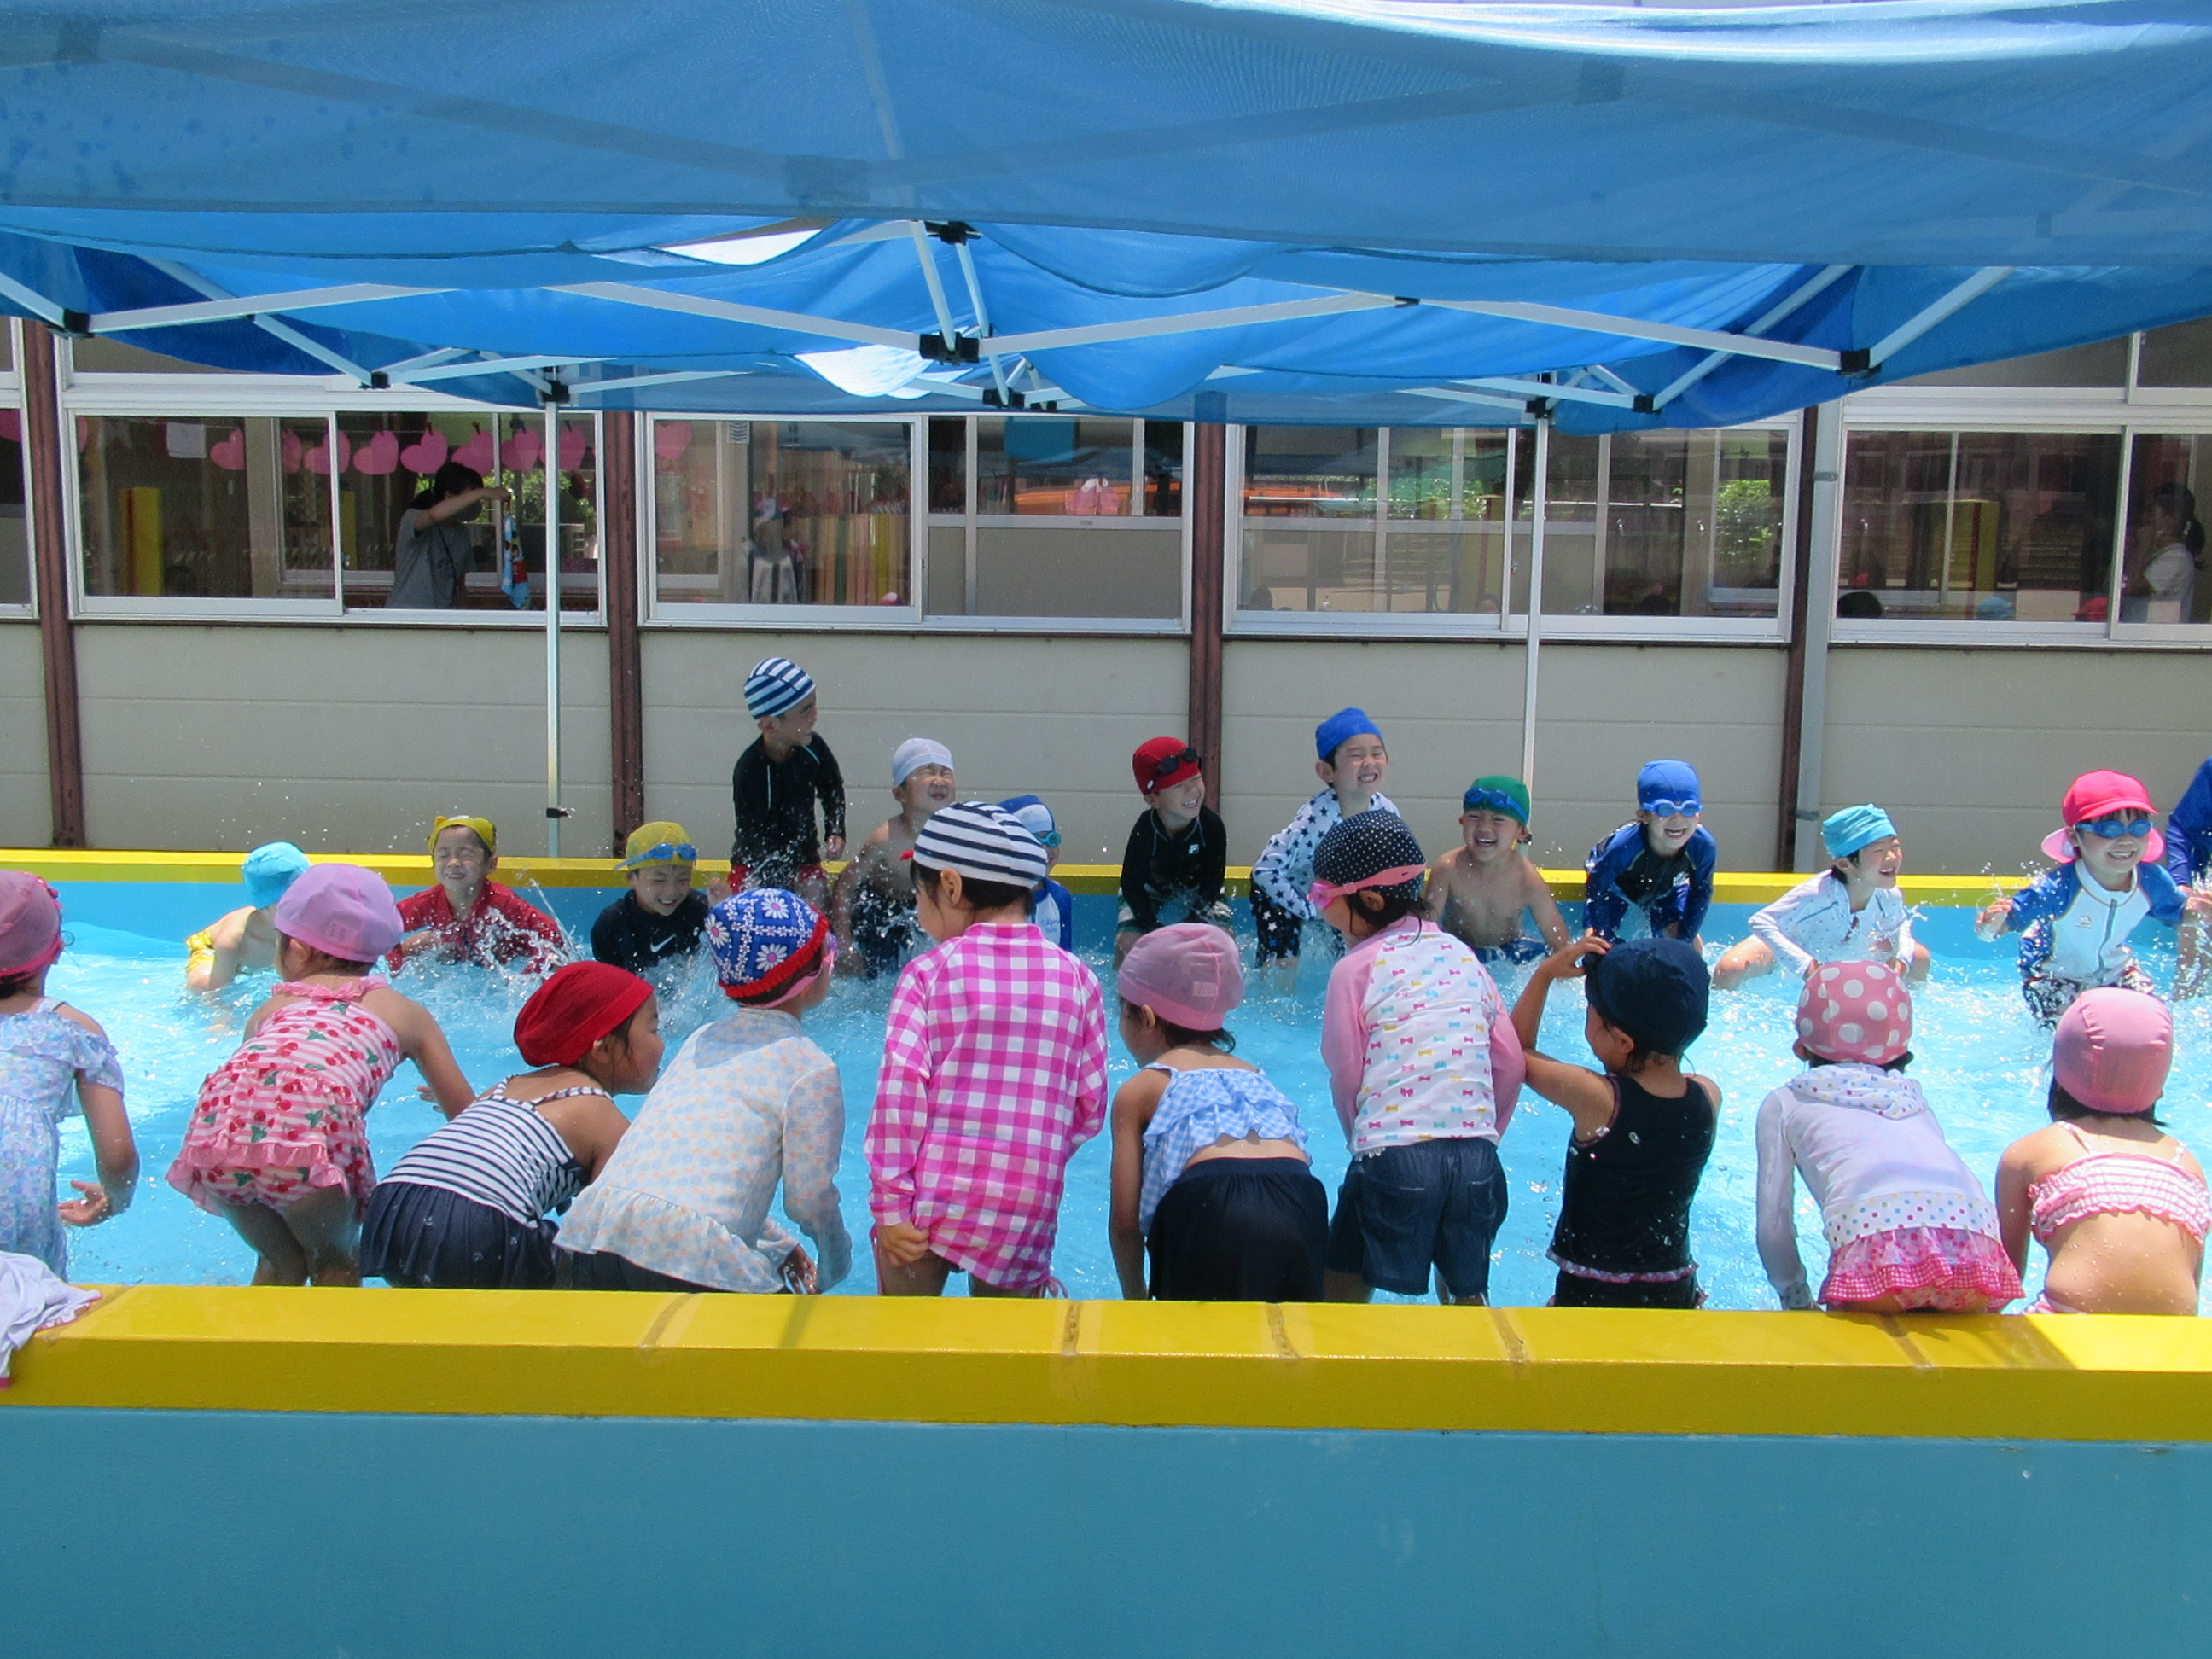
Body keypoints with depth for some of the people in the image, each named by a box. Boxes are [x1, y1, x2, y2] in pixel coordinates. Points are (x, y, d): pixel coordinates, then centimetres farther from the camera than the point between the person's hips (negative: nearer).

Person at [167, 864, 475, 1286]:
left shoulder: (273, 1006, 32)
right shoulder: (405, 1013, 27)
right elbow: (466, 1116, 29)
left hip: (218, 1124, 3)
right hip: (310, 1130, -3)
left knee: (280, 1264, 28)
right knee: (336, 1264, 23)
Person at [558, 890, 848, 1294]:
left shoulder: (701, 1040, 21)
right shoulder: (810, 1068, 1)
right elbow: (810, 1202, 2)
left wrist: (778, 1245, 35)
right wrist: (834, 1268, 23)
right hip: (693, 1258, -6)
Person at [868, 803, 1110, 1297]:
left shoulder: (928, 973, -5)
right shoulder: (1075, 979, 3)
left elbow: (900, 1092, -11)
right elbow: (1089, 1106, 5)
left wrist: (890, 1204, -7)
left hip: (930, 1200, -1)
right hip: (1026, 1207, 2)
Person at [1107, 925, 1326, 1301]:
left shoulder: (1138, 1090, 17)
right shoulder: (1254, 1075, 30)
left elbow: (1125, 1220, 14)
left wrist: (1135, 1299, 28)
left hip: (1211, 1211, -4)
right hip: (1301, 1208, 4)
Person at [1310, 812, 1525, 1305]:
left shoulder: (1355, 968, 1)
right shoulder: (1463, 955, 13)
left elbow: (1346, 1077, 2)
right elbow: (1511, 1061, 13)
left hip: (1393, 1158, -5)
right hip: (1477, 1157, 5)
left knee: (1342, 1293, 10)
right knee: (1466, 1295, 21)